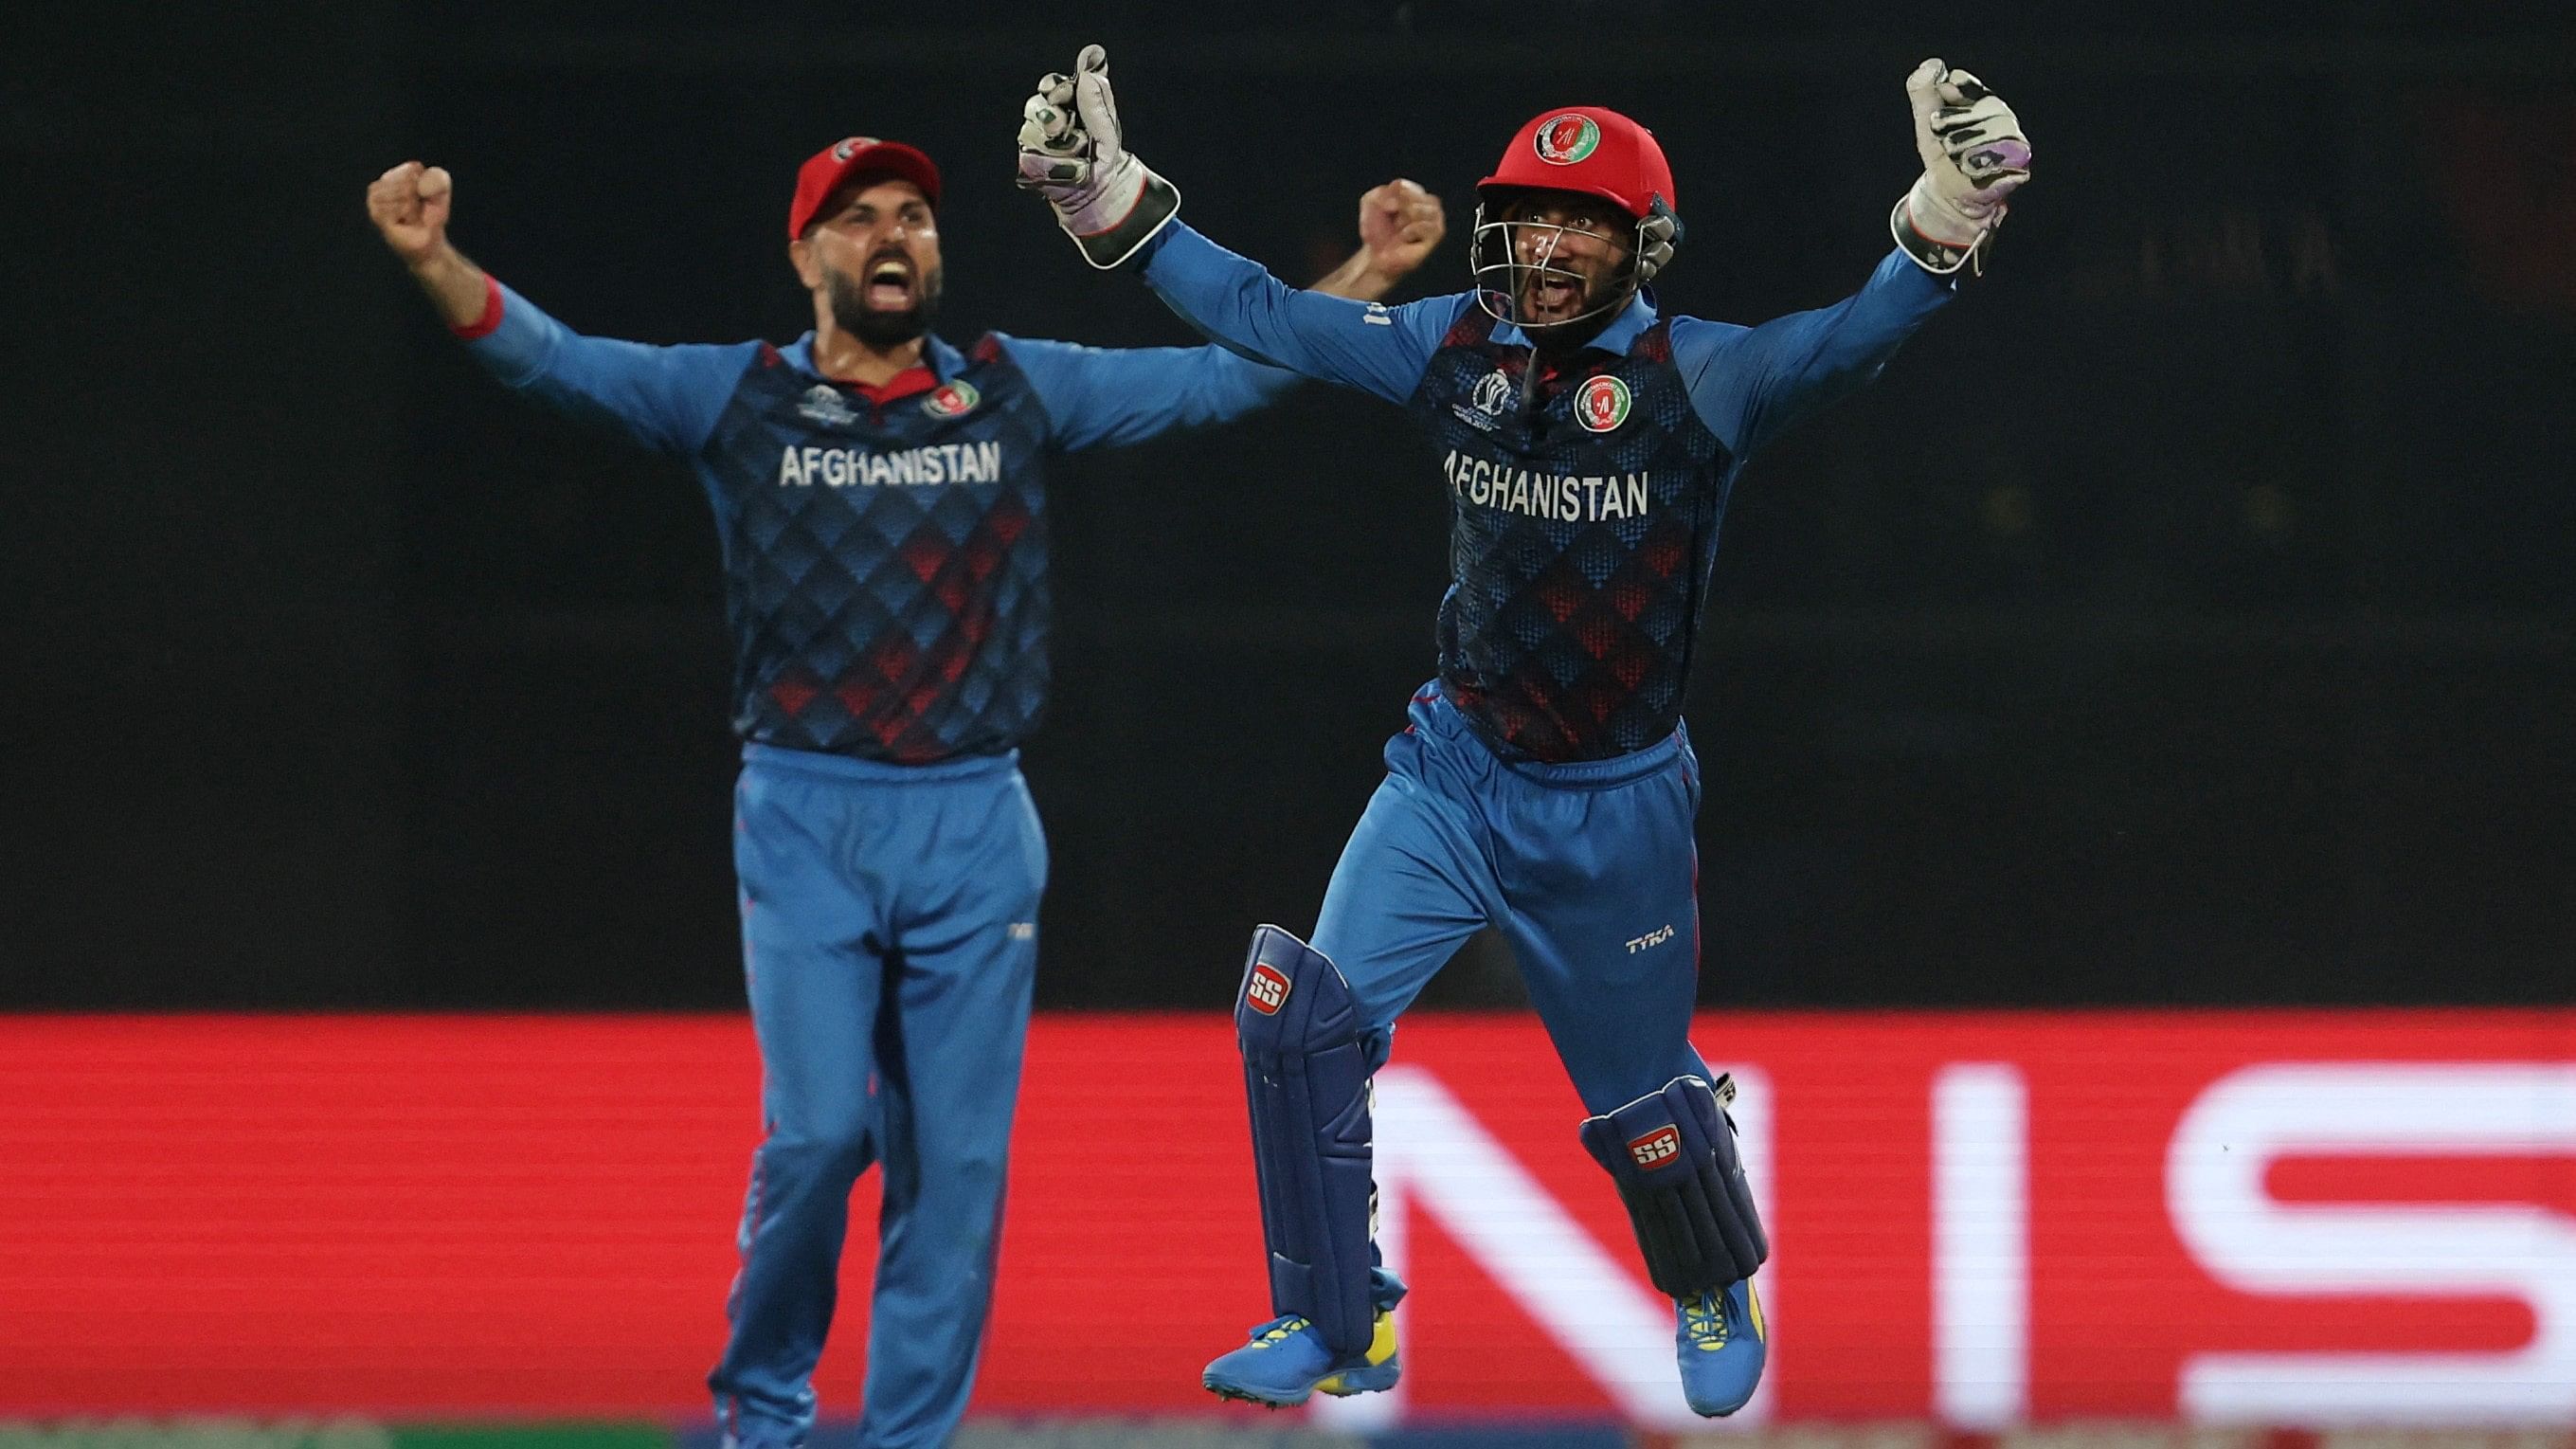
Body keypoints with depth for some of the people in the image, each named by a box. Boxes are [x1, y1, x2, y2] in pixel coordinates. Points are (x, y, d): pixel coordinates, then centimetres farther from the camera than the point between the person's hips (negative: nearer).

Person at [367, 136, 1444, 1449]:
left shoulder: (1020, 393, 7)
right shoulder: (738, 399, 3)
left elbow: (1224, 378, 8)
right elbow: (554, 360, -8)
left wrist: (1373, 271, -1)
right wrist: (432, 261, -24)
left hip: (974, 828, 2)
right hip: (805, 822, -2)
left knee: (956, 1160, 1)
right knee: (818, 1131, -12)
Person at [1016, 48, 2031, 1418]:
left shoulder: (1697, 378, -15)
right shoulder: (1457, 350, -3)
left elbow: (1847, 342, -31)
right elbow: (1267, 317, 5)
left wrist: (1940, 234, -48)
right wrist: (1117, 207, 1)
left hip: (1616, 810, -3)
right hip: (1453, 774, 3)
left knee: (1640, 1092, 12)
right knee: (1302, 1012, -15)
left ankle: (1716, 1296, 44)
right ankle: (1334, 1328, -2)